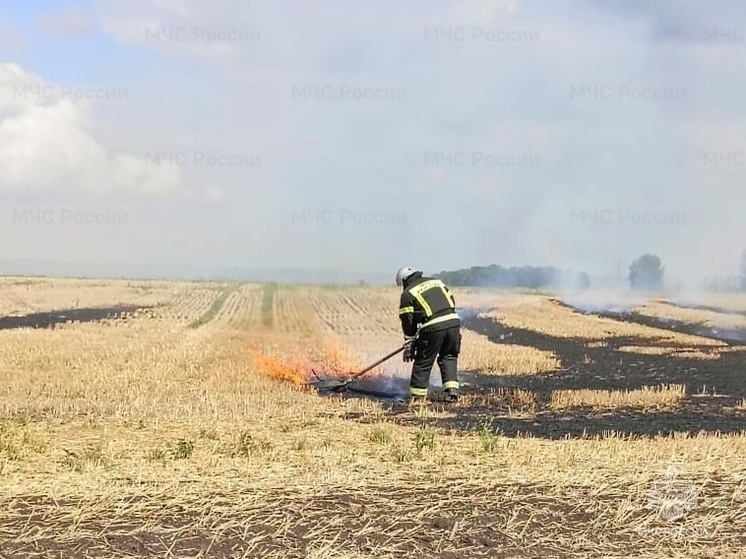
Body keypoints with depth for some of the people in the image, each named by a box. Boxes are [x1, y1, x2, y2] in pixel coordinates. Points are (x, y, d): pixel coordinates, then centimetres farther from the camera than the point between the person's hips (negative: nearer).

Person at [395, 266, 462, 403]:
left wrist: (408, 347, 10)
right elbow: (452, 301, 20)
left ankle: (417, 396, 15)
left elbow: (408, 322, 5)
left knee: (423, 362, 10)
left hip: (433, 328, -5)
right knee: (448, 358, 19)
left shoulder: (407, 294, 7)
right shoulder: (436, 281, 23)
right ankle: (452, 391, 8)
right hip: (453, 321, 5)